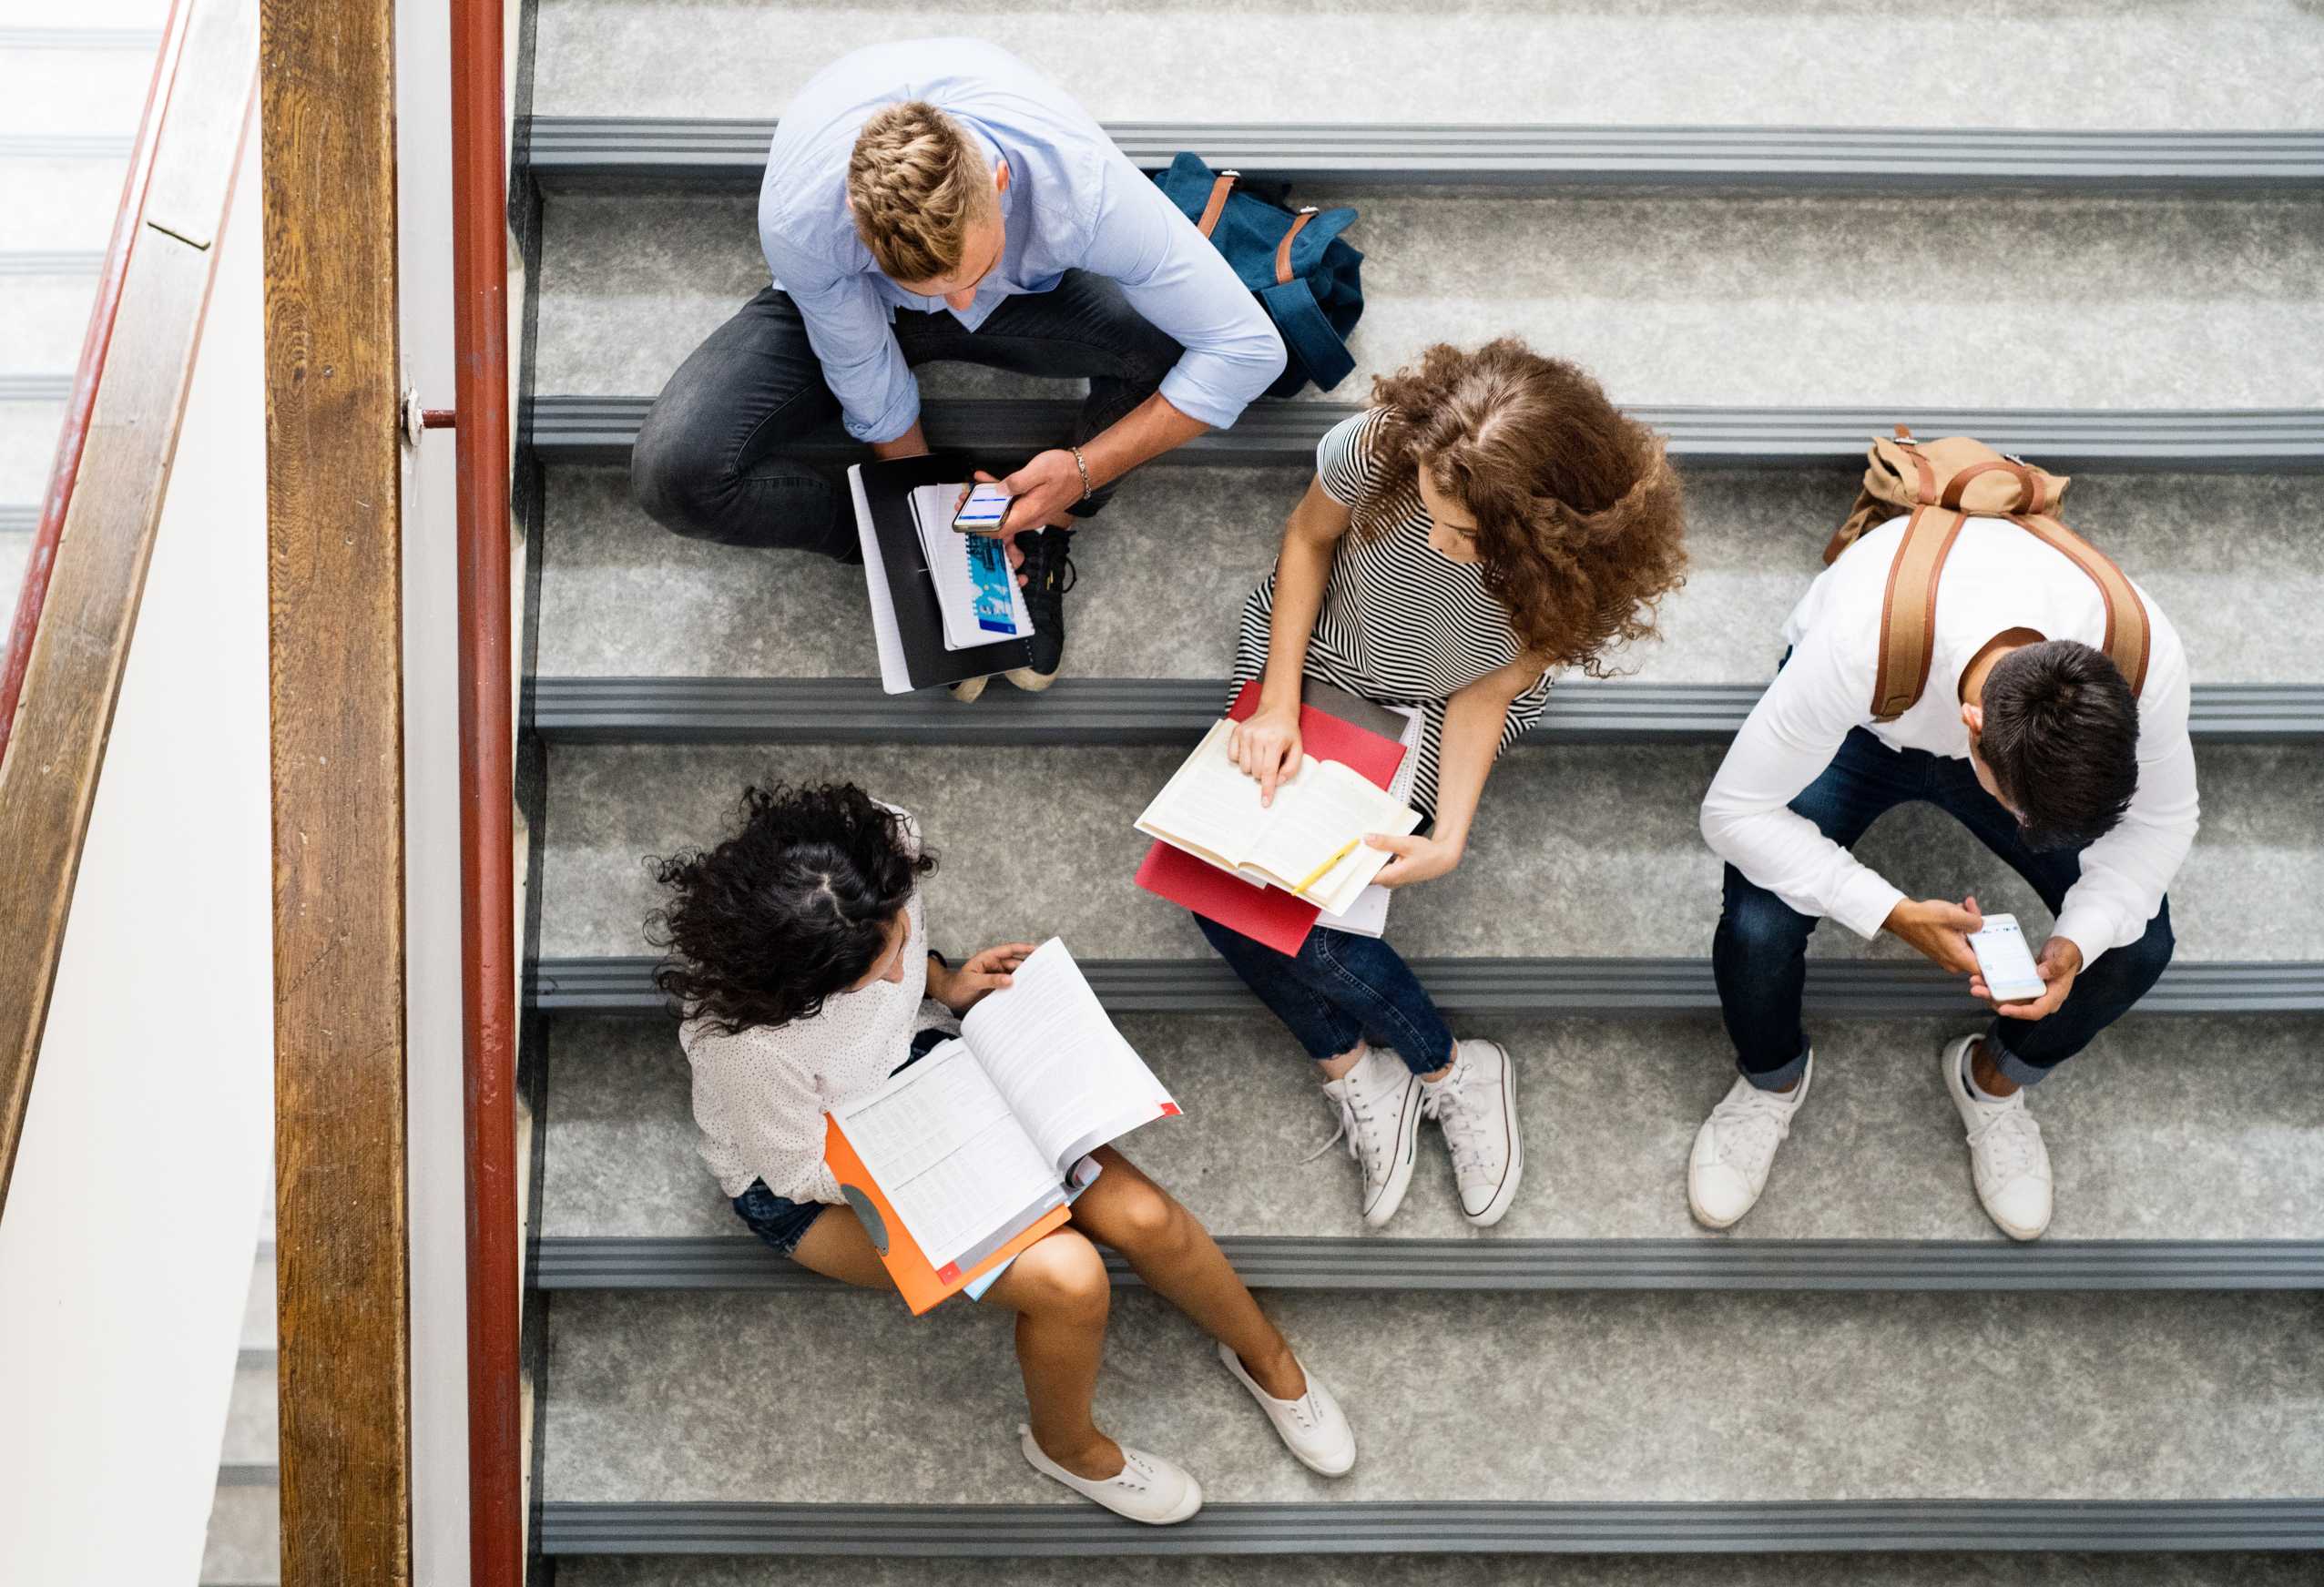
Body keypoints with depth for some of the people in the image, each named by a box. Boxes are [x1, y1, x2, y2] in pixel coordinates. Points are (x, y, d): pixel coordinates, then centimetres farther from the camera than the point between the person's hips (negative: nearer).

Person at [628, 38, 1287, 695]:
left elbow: (1249, 346, -33)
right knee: (674, 469, -27)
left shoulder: (1084, 184, -40)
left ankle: (1044, 542, -7)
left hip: (1025, 293, 1)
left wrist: (1084, 470, -31)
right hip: (855, 302, 0)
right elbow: (873, 395, -20)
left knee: (1171, 341, -32)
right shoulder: (799, 217, -39)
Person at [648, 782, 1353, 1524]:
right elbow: (806, 1172, -21)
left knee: (1145, 1217, -7)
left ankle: (1270, 1361, 25)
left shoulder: (884, 851, -27)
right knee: (1067, 1275, -22)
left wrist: (944, 985, -14)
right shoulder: (747, 1042, -41)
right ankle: (1066, 1446, 12)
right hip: (808, 1181, -5)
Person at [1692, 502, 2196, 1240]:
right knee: (1757, 929, -26)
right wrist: (1896, 915, -40)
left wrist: (2077, 943, -32)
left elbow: (2162, 818, -16)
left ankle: (1994, 1080, 18)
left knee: (2138, 944, -15)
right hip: (1861, 725, -2)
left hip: (2026, 727, 2)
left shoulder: (2146, 658, -37)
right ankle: (1773, 1081, 11)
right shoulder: (1862, 649, -47)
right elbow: (1733, 813, -33)